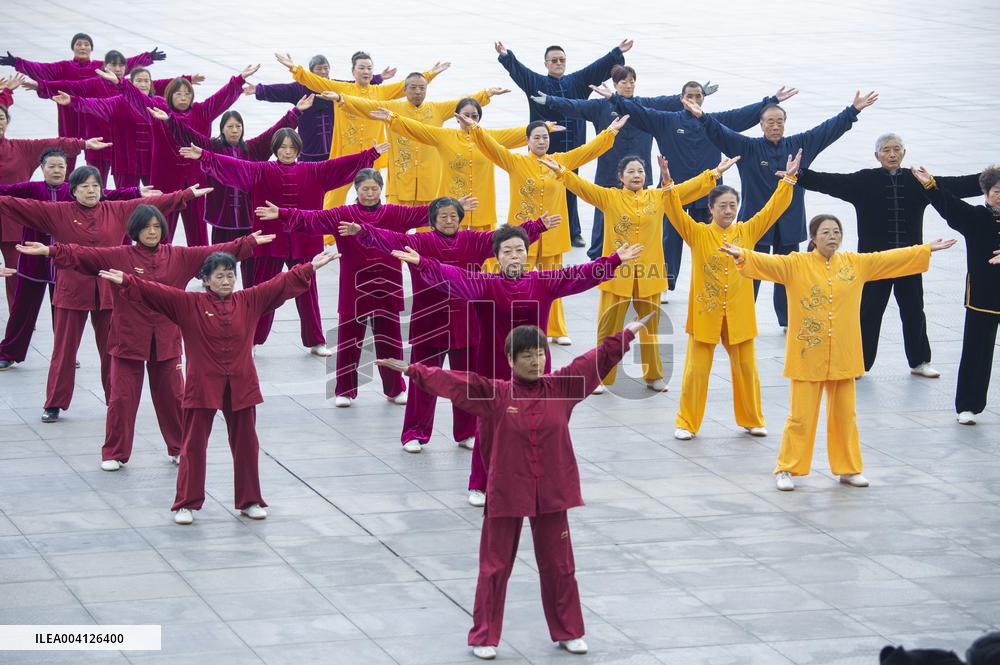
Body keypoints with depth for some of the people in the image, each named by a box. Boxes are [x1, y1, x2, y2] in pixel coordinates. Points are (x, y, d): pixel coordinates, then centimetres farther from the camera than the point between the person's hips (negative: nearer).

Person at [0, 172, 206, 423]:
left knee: (112, 350, 9)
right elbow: (22, 206, -8)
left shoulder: (118, 211, 4)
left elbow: (152, 204, 7)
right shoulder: (59, 213, -2)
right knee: (64, 349, 4)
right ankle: (53, 404, 11)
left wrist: (188, 194, 8)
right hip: (72, 292, -2)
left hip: (108, 292, 2)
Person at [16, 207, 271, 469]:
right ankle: (113, 454, 13)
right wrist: (50, 251, -24)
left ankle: (179, 448, 28)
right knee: (122, 398, 1)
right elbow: (83, 255, -12)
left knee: (172, 396, 11)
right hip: (128, 340, -2)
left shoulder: (178, 257, 4)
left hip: (166, 341, 2)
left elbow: (215, 252, 8)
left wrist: (250, 242, 9)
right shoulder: (118, 257, -5)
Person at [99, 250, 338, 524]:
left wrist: (311, 267, 4)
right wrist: (126, 281, -23)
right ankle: (186, 504, 12)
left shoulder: (249, 301, 3)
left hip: (241, 386, 3)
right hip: (202, 385, -3)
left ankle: (250, 501, 24)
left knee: (246, 444, 11)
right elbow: (157, 291, -12)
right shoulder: (189, 304, -5)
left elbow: (280, 284, 6)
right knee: (194, 445, 3)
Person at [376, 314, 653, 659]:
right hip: (506, 495, -2)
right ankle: (484, 638, 13)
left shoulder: (560, 388, 1)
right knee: (495, 567, 4)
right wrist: (413, 370, -17)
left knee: (559, 566, 12)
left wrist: (628, 333, 7)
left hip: (551, 495, 2)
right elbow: (453, 381, -11)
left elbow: (597, 360, 5)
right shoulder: (493, 394, -6)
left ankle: (568, 632, 27)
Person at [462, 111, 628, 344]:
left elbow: (588, 149, 9)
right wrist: (473, 128, -26)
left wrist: (611, 131, 6)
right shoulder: (515, 161, -3)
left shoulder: (561, 161, 5)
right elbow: (492, 147, -12)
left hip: (552, 235, 3)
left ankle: (557, 331, 19)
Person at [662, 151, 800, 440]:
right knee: (696, 370, 2)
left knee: (746, 368, 10)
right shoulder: (697, 234, -5)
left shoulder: (747, 232, 3)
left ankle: (752, 420, 26)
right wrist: (668, 183, -30)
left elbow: (773, 209, 0)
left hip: (739, 315, 2)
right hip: (705, 313, -2)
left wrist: (788, 180, -8)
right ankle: (687, 423, 13)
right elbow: (676, 213, -16)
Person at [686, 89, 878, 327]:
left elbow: (828, 129, 6)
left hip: (789, 224, 3)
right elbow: (721, 133, -14)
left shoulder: (800, 145, 4)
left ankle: (788, 321, 25)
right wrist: (703, 117, -30)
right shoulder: (748, 148, -5)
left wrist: (853, 111, 4)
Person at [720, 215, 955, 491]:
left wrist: (927, 249, 14)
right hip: (807, 357, -3)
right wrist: (742, 254, -37)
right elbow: (769, 262, -19)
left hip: (843, 357, 4)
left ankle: (848, 468, 26)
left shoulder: (856, 264, 5)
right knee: (801, 416, -1)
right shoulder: (796, 264, -6)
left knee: (845, 415, 13)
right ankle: (787, 470, 10)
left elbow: (889, 259, 11)